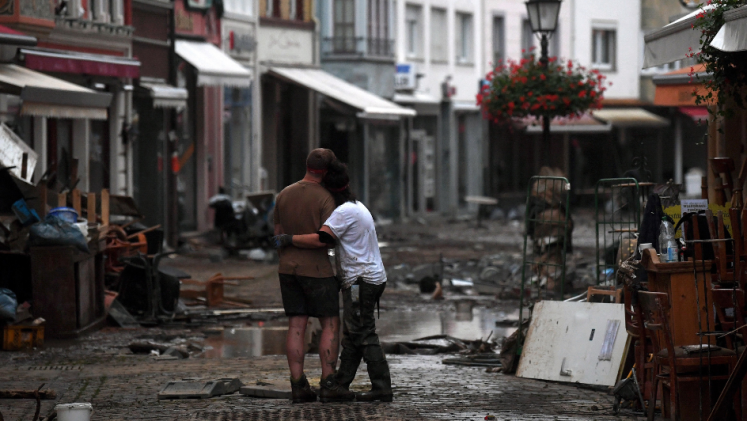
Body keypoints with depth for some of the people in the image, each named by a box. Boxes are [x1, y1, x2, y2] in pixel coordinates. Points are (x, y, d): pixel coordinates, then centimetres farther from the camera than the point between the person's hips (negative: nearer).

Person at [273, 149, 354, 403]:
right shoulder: (325, 198, -13)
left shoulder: (284, 195, 6)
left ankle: (298, 387, -2)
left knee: (296, 327, 4)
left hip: (288, 268, 6)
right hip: (316, 269, -6)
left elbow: (279, 235, 10)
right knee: (331, 325, 1)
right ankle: (328, 385, -5)